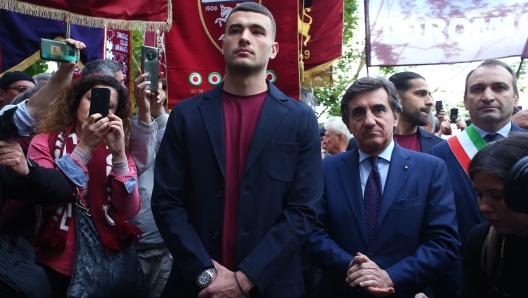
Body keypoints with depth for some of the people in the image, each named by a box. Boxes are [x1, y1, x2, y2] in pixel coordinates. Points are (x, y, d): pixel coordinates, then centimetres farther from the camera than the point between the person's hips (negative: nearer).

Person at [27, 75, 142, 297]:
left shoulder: (117, 149, 3)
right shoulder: (46, 141, -4)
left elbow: (129, 211, -10)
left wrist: (119, 155, -19)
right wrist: (84, 148, -21)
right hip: (56, 265, -2)